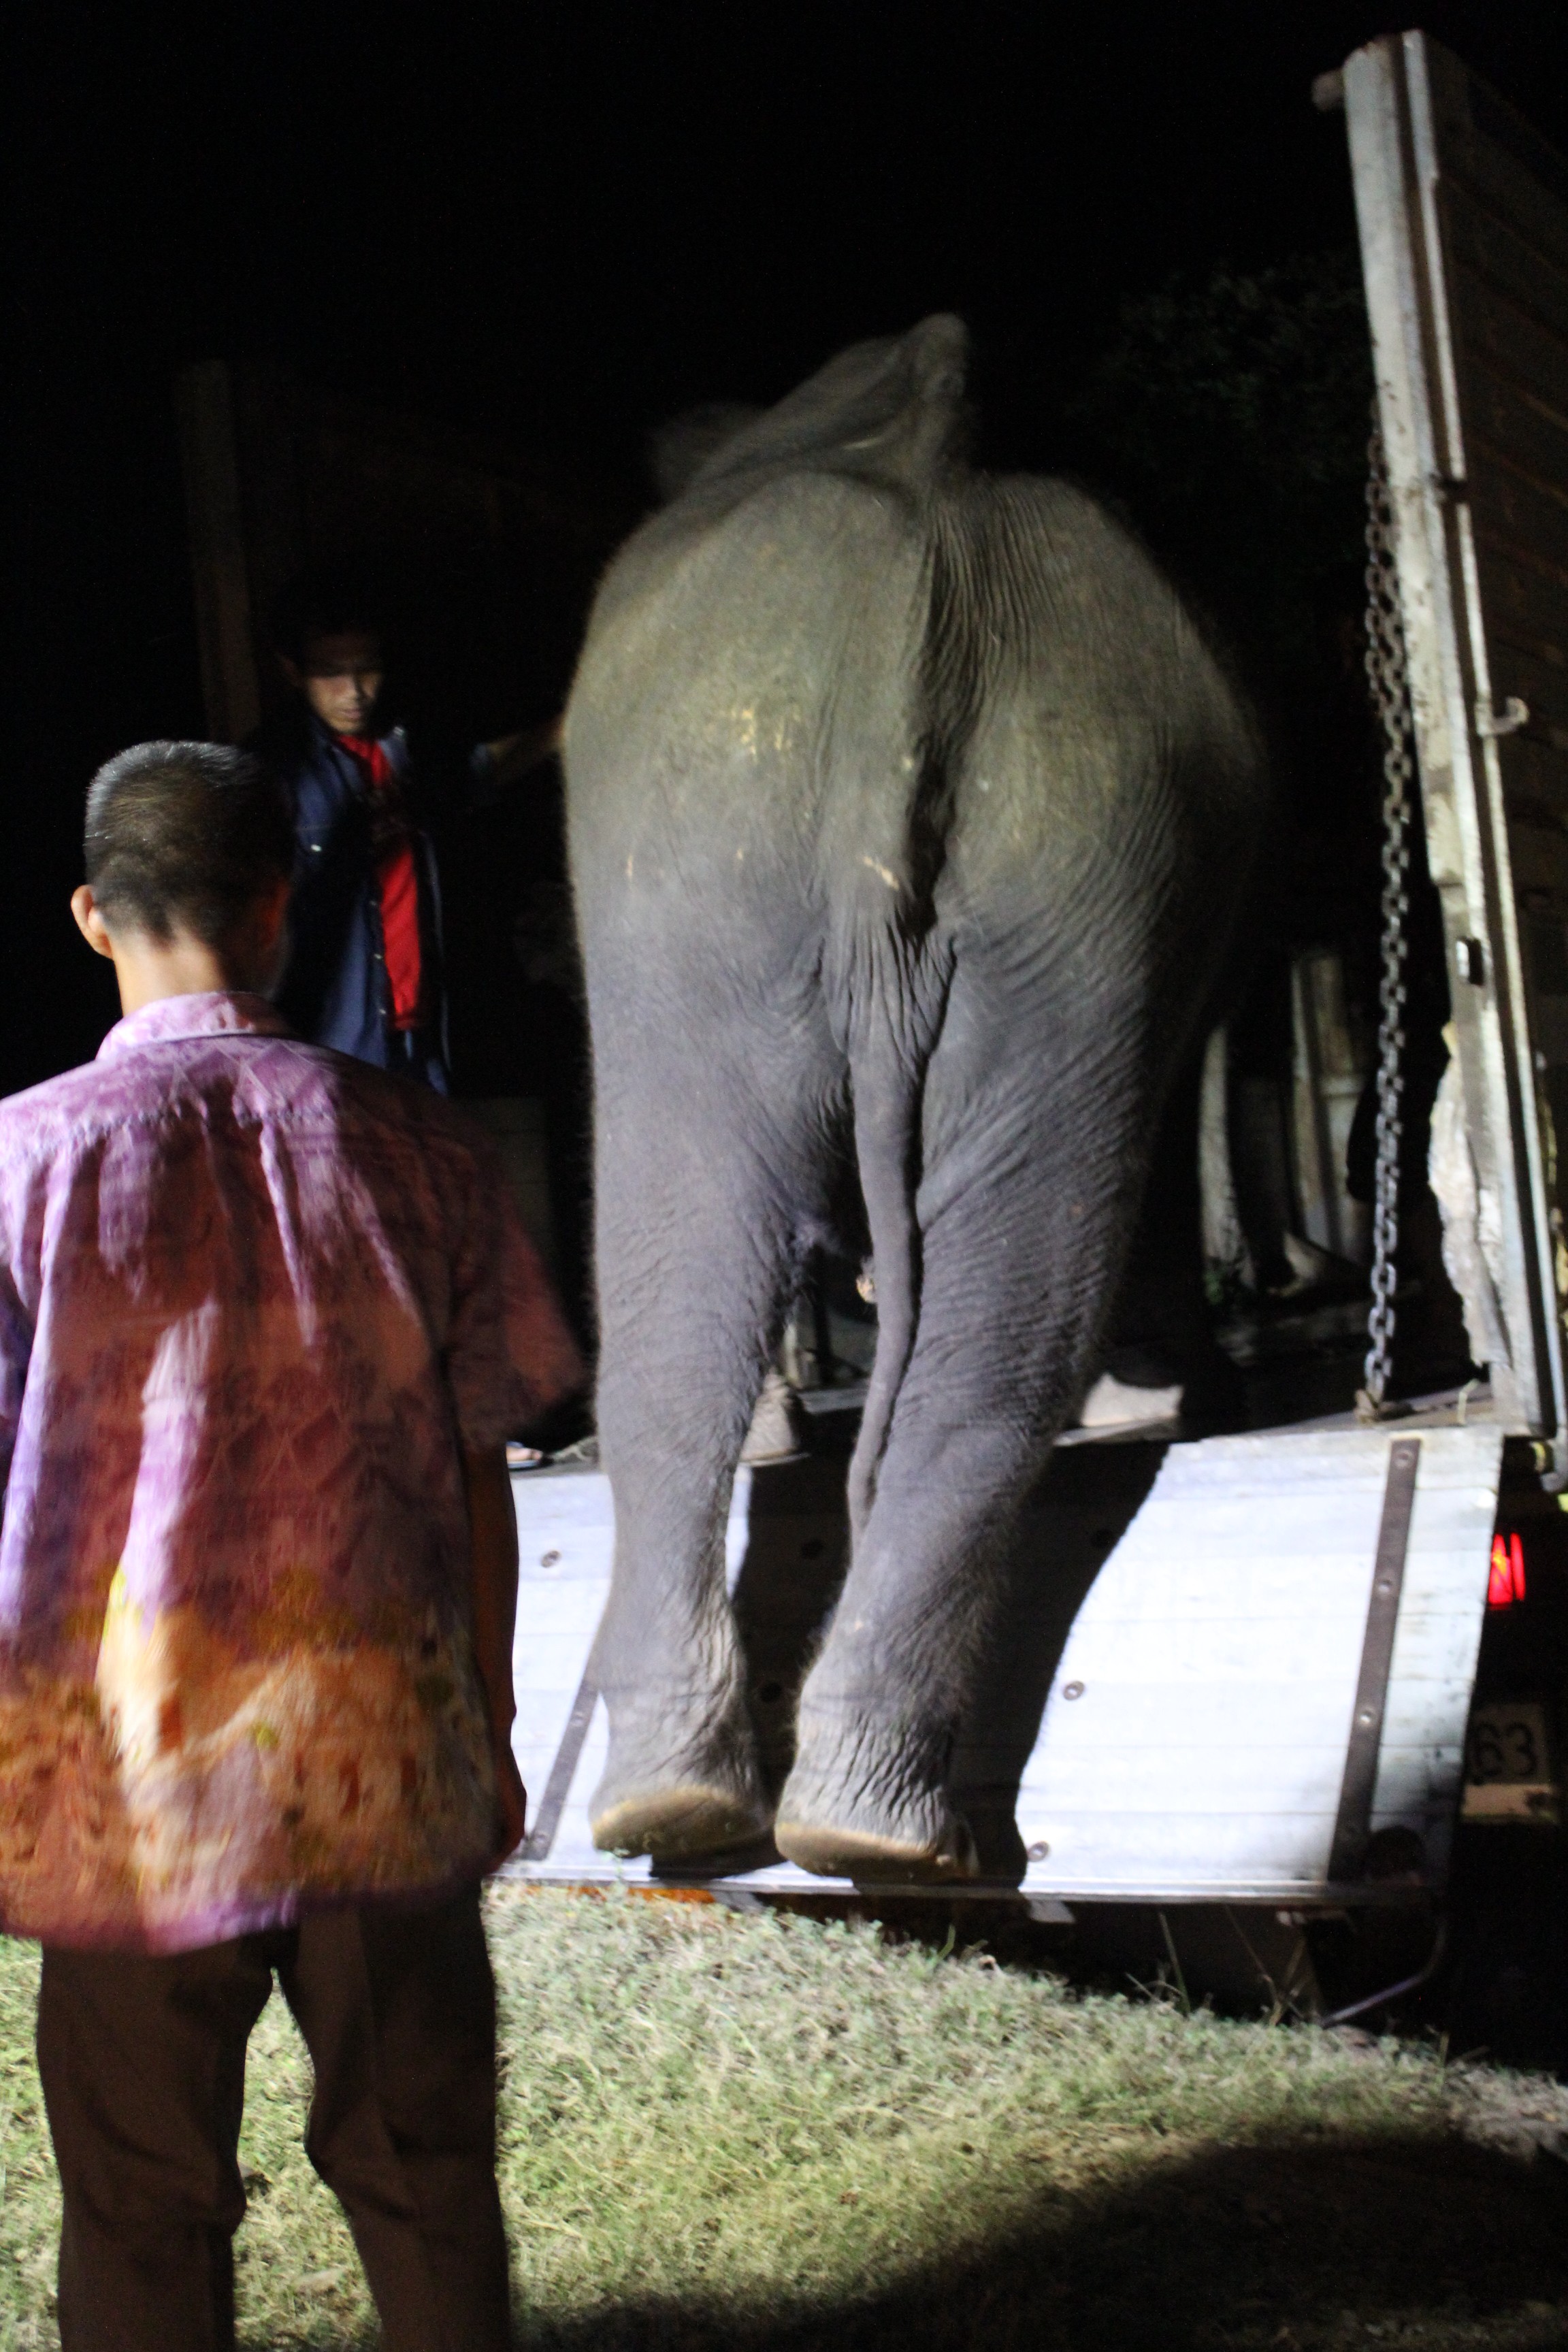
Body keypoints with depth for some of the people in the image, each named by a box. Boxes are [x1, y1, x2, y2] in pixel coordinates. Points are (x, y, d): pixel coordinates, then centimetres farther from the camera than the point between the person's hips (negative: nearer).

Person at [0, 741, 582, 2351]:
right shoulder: (412, 1147, -4)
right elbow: (478, 1476, 0)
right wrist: (490, 1728, 12)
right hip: (384, 1749, 1)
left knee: (145, 2206, 13)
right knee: (422, 2170, 17)